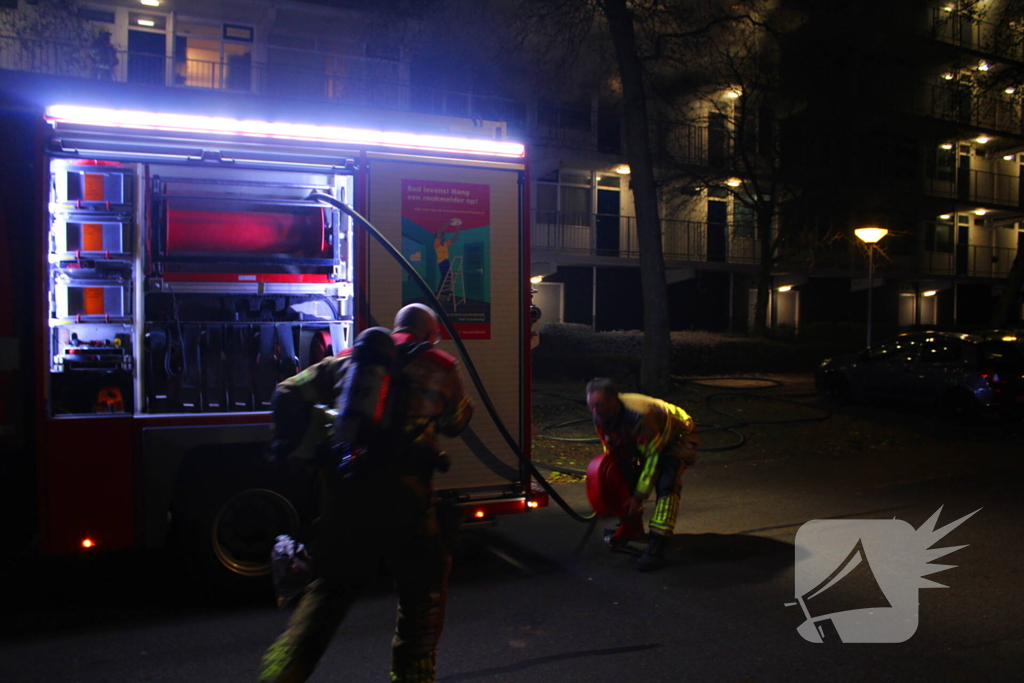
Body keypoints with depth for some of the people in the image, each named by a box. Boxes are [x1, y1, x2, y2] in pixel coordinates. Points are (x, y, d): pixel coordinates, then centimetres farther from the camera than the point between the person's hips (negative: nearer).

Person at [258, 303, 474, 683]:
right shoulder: (440, 368, 9)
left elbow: (292, 392, 13)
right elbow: (456, 422, 22)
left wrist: (285, 443, 24)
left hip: (343, 486, 4)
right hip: (401, 490, -3)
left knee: (332, 584, 20)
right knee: (423, 587, 17)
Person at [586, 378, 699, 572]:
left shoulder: (639, 416, -41)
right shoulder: (601, 418, -17)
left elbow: (653, 457, -33)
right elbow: (612, 451, 0)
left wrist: (638, 498, -29)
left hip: (679, 437, -8)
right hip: (647, 440, 8)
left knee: (666, 485, -25)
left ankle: (656, 549, -25)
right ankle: (630, 528, 23)